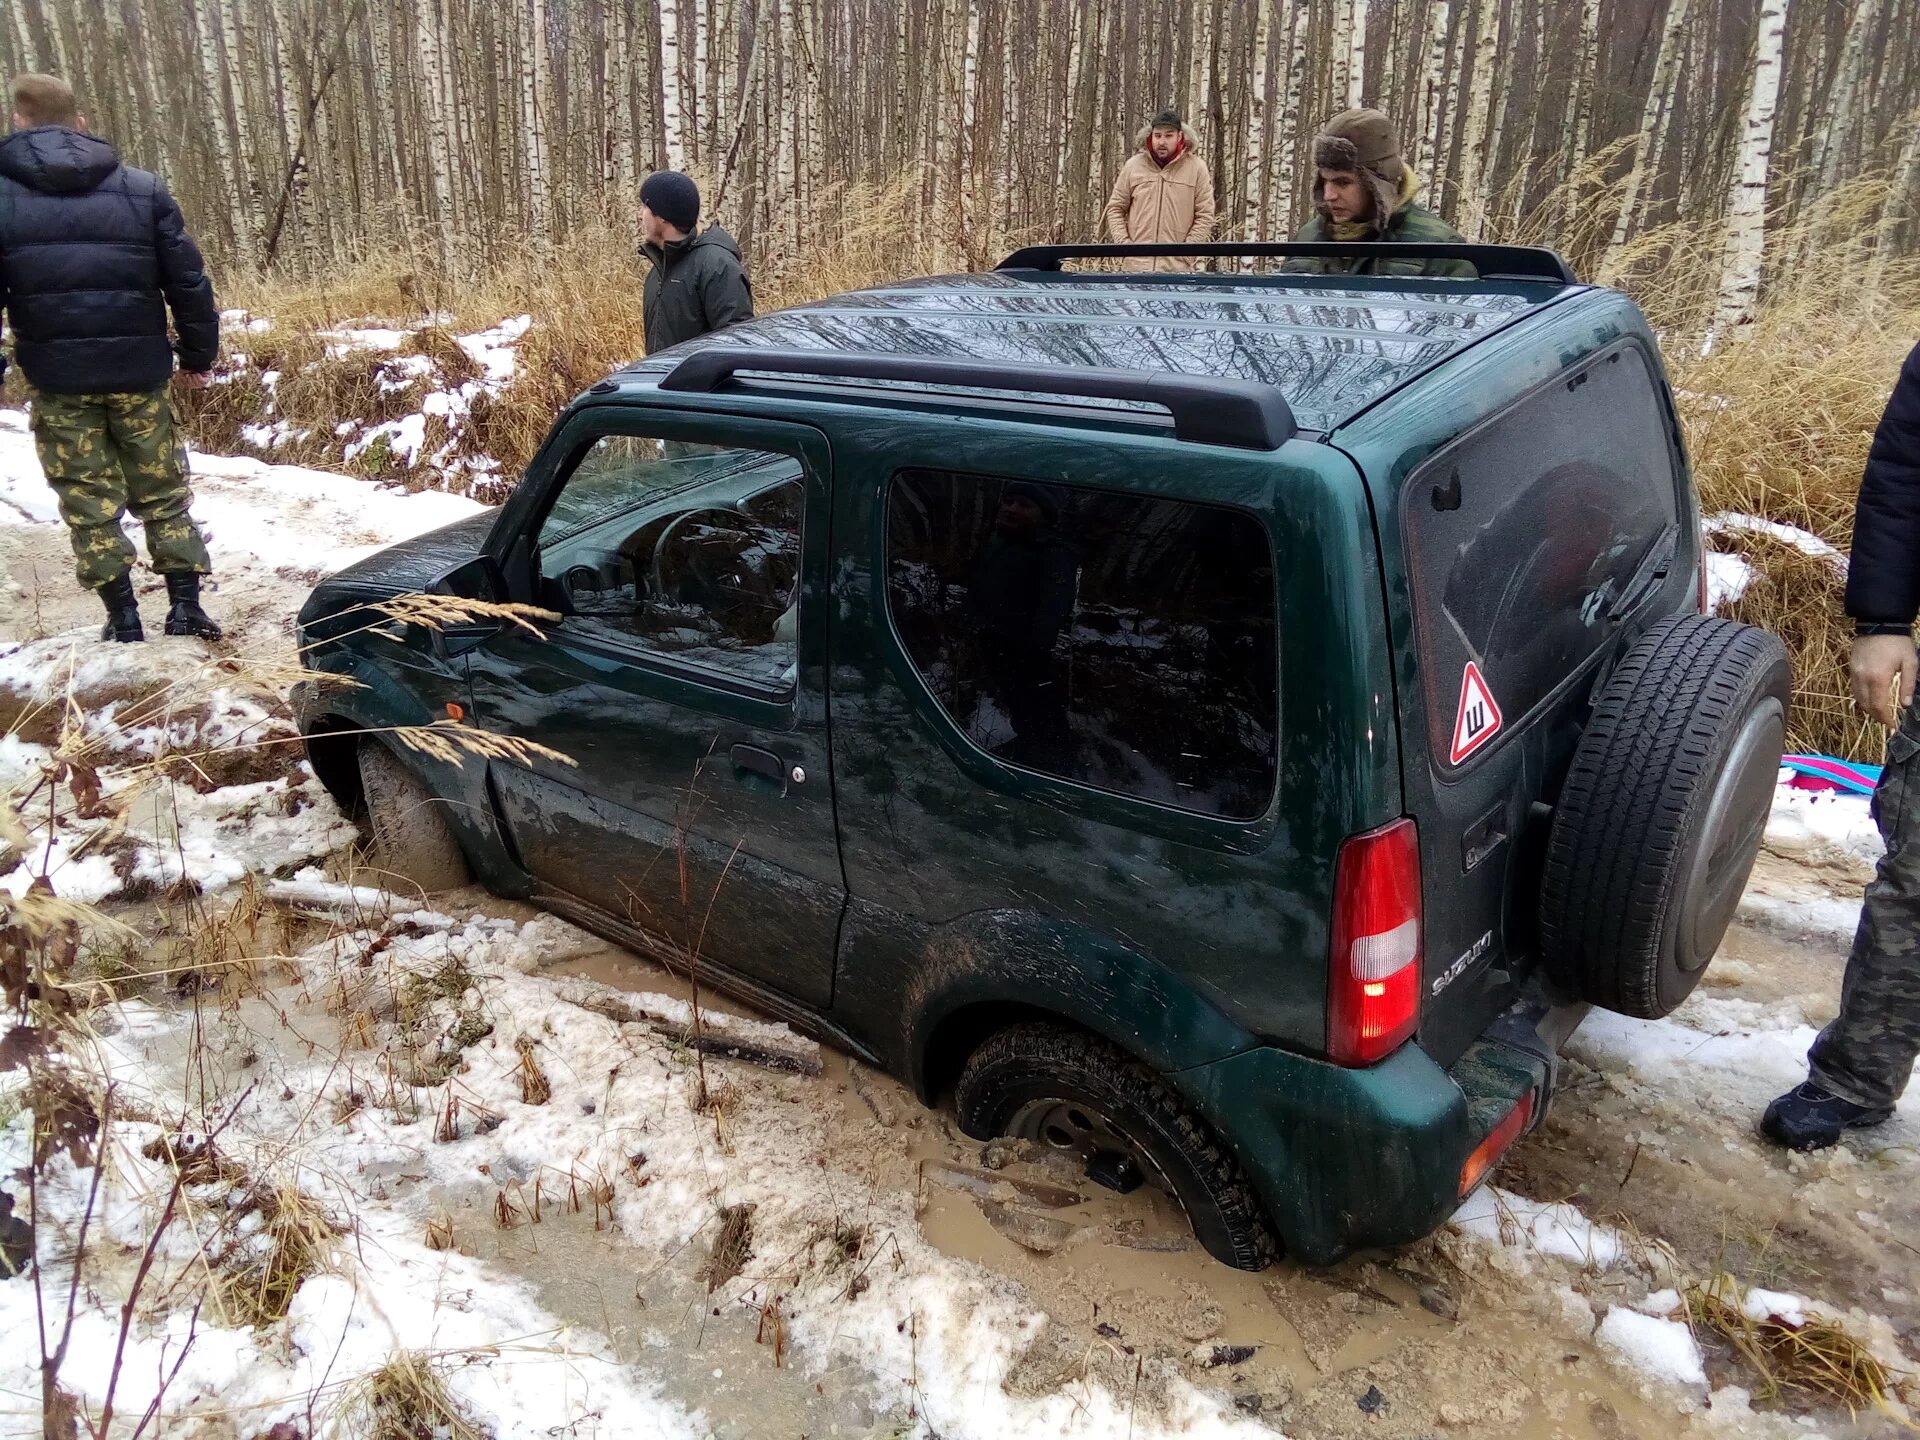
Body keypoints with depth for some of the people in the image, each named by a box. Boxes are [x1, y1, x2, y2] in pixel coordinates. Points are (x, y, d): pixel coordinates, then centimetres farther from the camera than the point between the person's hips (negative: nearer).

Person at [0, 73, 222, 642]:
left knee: (89, 501, 8)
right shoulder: (142, 189, 1)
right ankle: (185, 606, 9)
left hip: (56, 378, -1)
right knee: (163, 492, 12)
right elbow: (189, 282, 1)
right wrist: (199, 354, 11)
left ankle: (124, 620, 10)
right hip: (138, 372, 1)